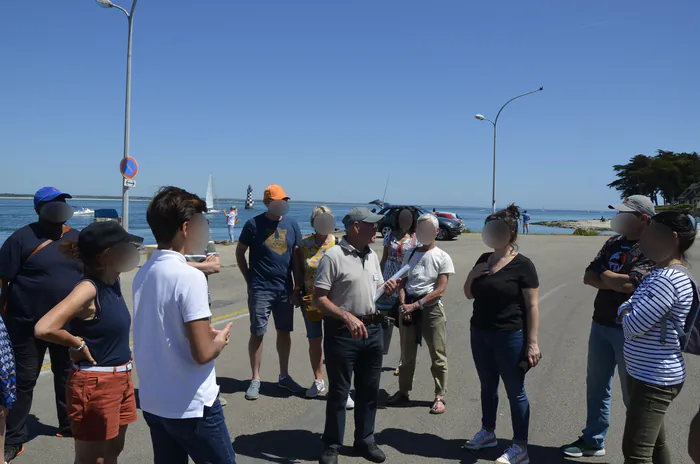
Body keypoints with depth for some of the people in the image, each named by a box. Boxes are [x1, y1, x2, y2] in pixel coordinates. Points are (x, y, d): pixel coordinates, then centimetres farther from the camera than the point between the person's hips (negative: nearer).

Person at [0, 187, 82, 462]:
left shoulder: (77, 238, 5)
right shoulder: (22, 238, -10)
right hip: (29, 324, -4)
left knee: (66, 376, 17)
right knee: (24, 381, 4)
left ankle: (68, 426, 33)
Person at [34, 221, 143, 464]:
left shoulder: (114, 282, 2)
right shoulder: (88, 289, -22)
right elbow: (43, 329, -32)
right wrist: (78, 344, -18)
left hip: (121, 379, 8)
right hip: (95, 384, -8)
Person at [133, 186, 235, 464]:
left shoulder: (143, 274, 3)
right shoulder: (190, 277, -21)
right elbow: (202, 353, -23)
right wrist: (220, 339, -3)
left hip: (152, 402, 7)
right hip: (190, 406, -7)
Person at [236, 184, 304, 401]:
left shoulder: (292, 224, 4)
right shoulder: (254, 224, -6)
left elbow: (296, 257, 5)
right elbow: (239, 253, 4)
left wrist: (297, 288, 3)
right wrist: (249, 279, 0)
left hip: (285, 289, 4)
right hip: (260, 289, -3)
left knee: (285, 332, 11)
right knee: (257, 333, 1)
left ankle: (284, 376, 26)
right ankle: (255, 379, 15)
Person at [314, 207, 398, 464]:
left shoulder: (372, 256, 9)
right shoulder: (333, 256, -14)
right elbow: (319, 298, -18)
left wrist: (387, 289, -3)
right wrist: (348, 317, -28)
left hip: (373, 330, 7)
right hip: (342, 332, -6)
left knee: (369, 390, 16)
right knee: (338, 392, 6)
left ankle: (365, 440, 32)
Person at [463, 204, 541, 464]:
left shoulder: (522, 265, -12)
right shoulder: (484, 259, 6)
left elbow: (532, 306, -12)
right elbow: (469, 294, 13)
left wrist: (532, 342, -16)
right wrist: (472, 275, -8)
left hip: (510, 337, -6)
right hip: (480, 334, 7)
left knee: (515, 391, 3)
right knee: (487, 386, 19)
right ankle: (488, 433, 35)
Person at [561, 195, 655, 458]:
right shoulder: (614, 243, 9)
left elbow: (630, 283, -27)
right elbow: (588, 277, 4)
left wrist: (604, 275, -8)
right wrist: (615, 282, -14)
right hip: (601, 324, 8)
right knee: (596, 387, 16)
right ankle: (593, 441, 31)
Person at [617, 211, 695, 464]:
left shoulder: (668, 280, -24)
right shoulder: (661, 273, 10)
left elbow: (633, 325, -25)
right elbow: (626, 309, 12)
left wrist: (628, 316, -3)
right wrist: (628, 313, -11)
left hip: (655, 379, -10)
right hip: (645, 374, 10)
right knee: (655, 443, 21)